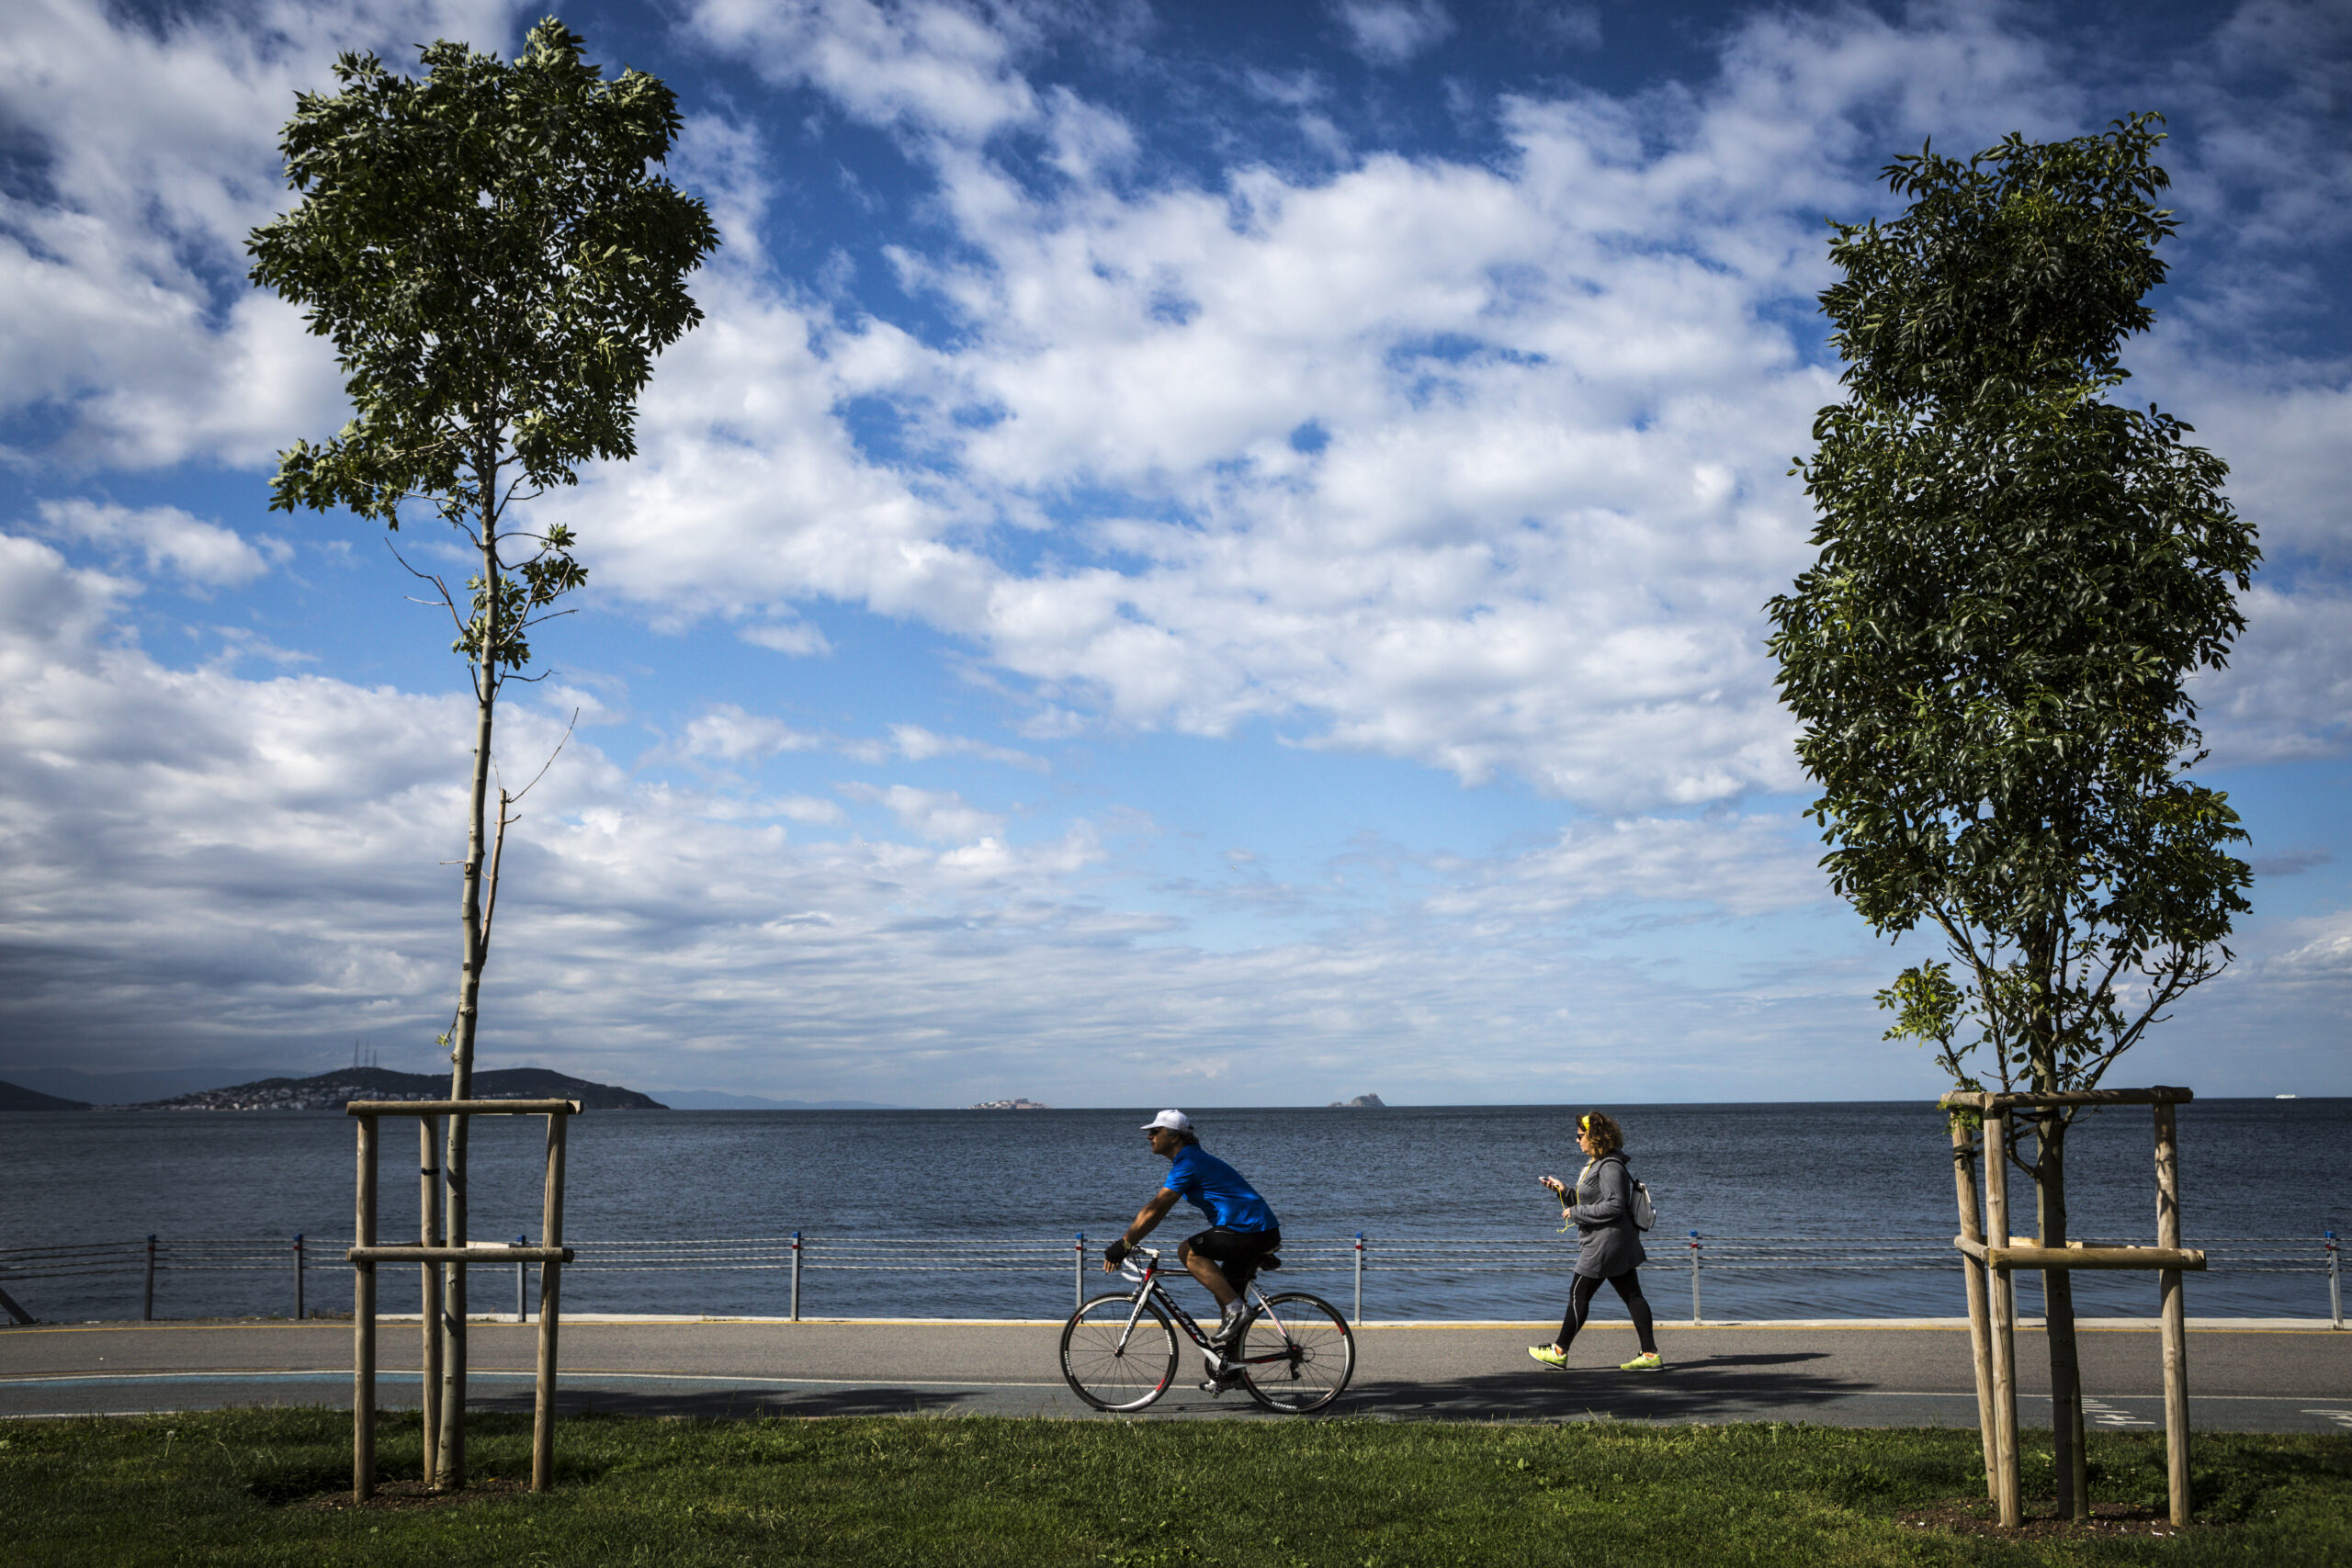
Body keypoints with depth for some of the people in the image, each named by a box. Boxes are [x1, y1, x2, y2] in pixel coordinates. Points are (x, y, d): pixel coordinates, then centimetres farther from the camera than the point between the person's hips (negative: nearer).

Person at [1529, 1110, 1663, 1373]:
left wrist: (1576, 1212, -16)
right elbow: (1591, 1202, 22)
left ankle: (1559, 1352, 8)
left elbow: (1614, 1206, -22)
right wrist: (1564, 1190, 10)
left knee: (1579, 1294, -1)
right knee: (1632, 1295, 6)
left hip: (1605, 1241, -11)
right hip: (1619, 1243, 11)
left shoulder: (1610, 1167, -17)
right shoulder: (1596, 1164, 16)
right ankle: (1650, 1354, 5)